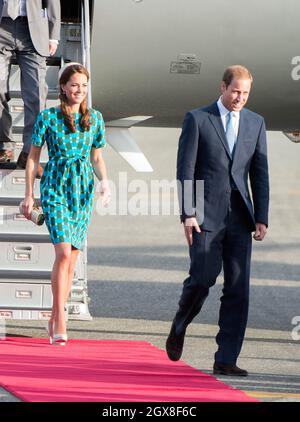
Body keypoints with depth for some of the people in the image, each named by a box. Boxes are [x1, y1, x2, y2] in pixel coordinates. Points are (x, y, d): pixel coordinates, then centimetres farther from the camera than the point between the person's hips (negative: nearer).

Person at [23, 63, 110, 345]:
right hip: (55, 187, -4)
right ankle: (60, 322, -13)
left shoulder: (94, 118, 7)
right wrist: (28, 195, -1)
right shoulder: (48, 117, -3)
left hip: (83, 189, 4)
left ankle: (54, 321, 16)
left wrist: (104, 181, -1)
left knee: (72, 258, 5)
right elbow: (33, 157, 2)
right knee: (64, 251, -17)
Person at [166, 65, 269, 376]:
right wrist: (187, 214, -11)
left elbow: (259, 173, 11)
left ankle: (226, 360, 0)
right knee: (203, 277, -12)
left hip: (239, 216, 4)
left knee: (238, 288, -2)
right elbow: (185, 170, -3)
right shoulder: (197, 119, 0)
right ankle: (179, 327, 19)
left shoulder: (255, 123, 12)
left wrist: (261, 218, 3)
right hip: (206, 214, -4)